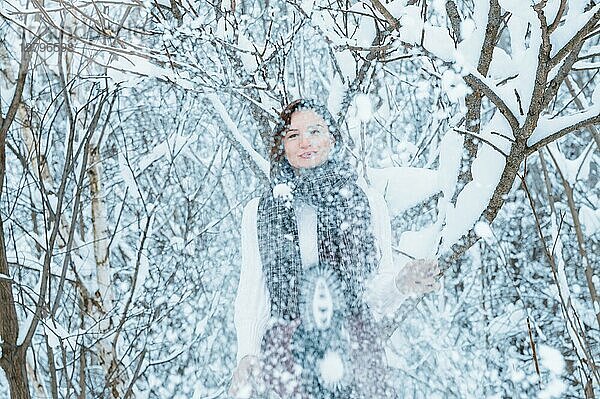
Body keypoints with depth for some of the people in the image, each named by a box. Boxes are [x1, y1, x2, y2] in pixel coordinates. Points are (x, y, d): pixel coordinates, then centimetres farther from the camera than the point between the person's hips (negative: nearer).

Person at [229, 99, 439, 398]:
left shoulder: (367, 202, 6)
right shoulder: (258, 212, 7)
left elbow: (378, 293, 7)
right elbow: (251, 293, 5)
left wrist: (401, 284, -14)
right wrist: (246, 356, -7)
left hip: (354, 351, 0)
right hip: (284, 353, 0)